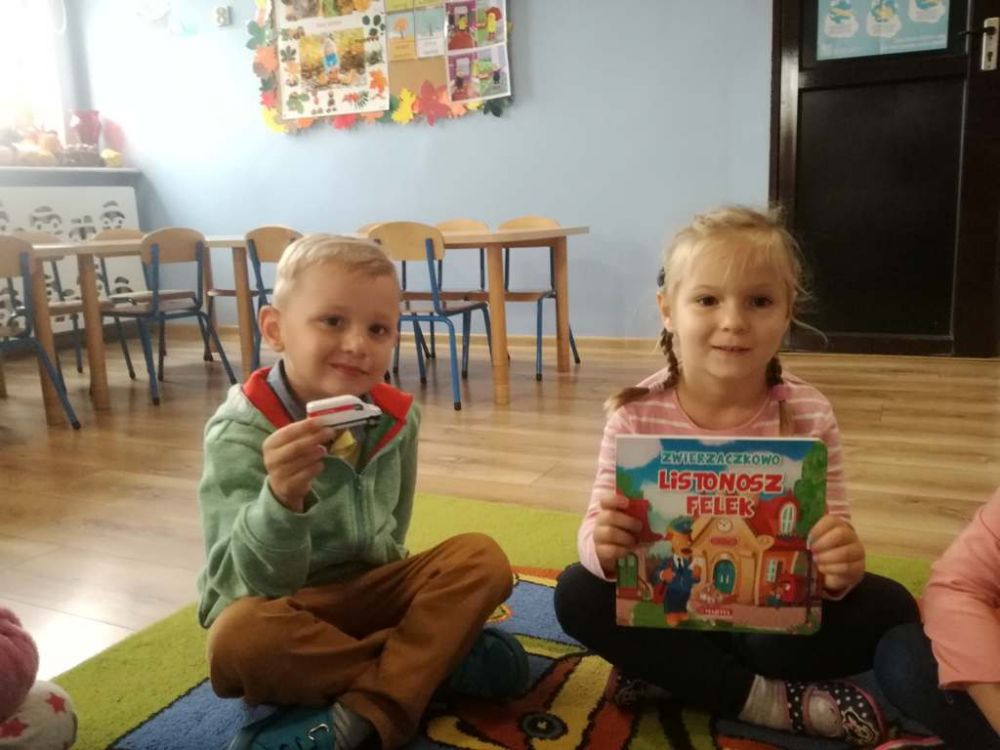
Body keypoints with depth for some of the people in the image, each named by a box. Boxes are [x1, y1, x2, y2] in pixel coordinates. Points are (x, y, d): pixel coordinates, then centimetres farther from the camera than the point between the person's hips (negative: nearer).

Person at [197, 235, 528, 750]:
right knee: (240, 639, -36)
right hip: (280, 605, -4)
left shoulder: (396, 417, -6)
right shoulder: (241, 431, -20)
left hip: (368, 590, 4)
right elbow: (257, 583, -27)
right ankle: (442, 656, -17)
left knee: (481, 559, -14)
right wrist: (282, 499, -47)